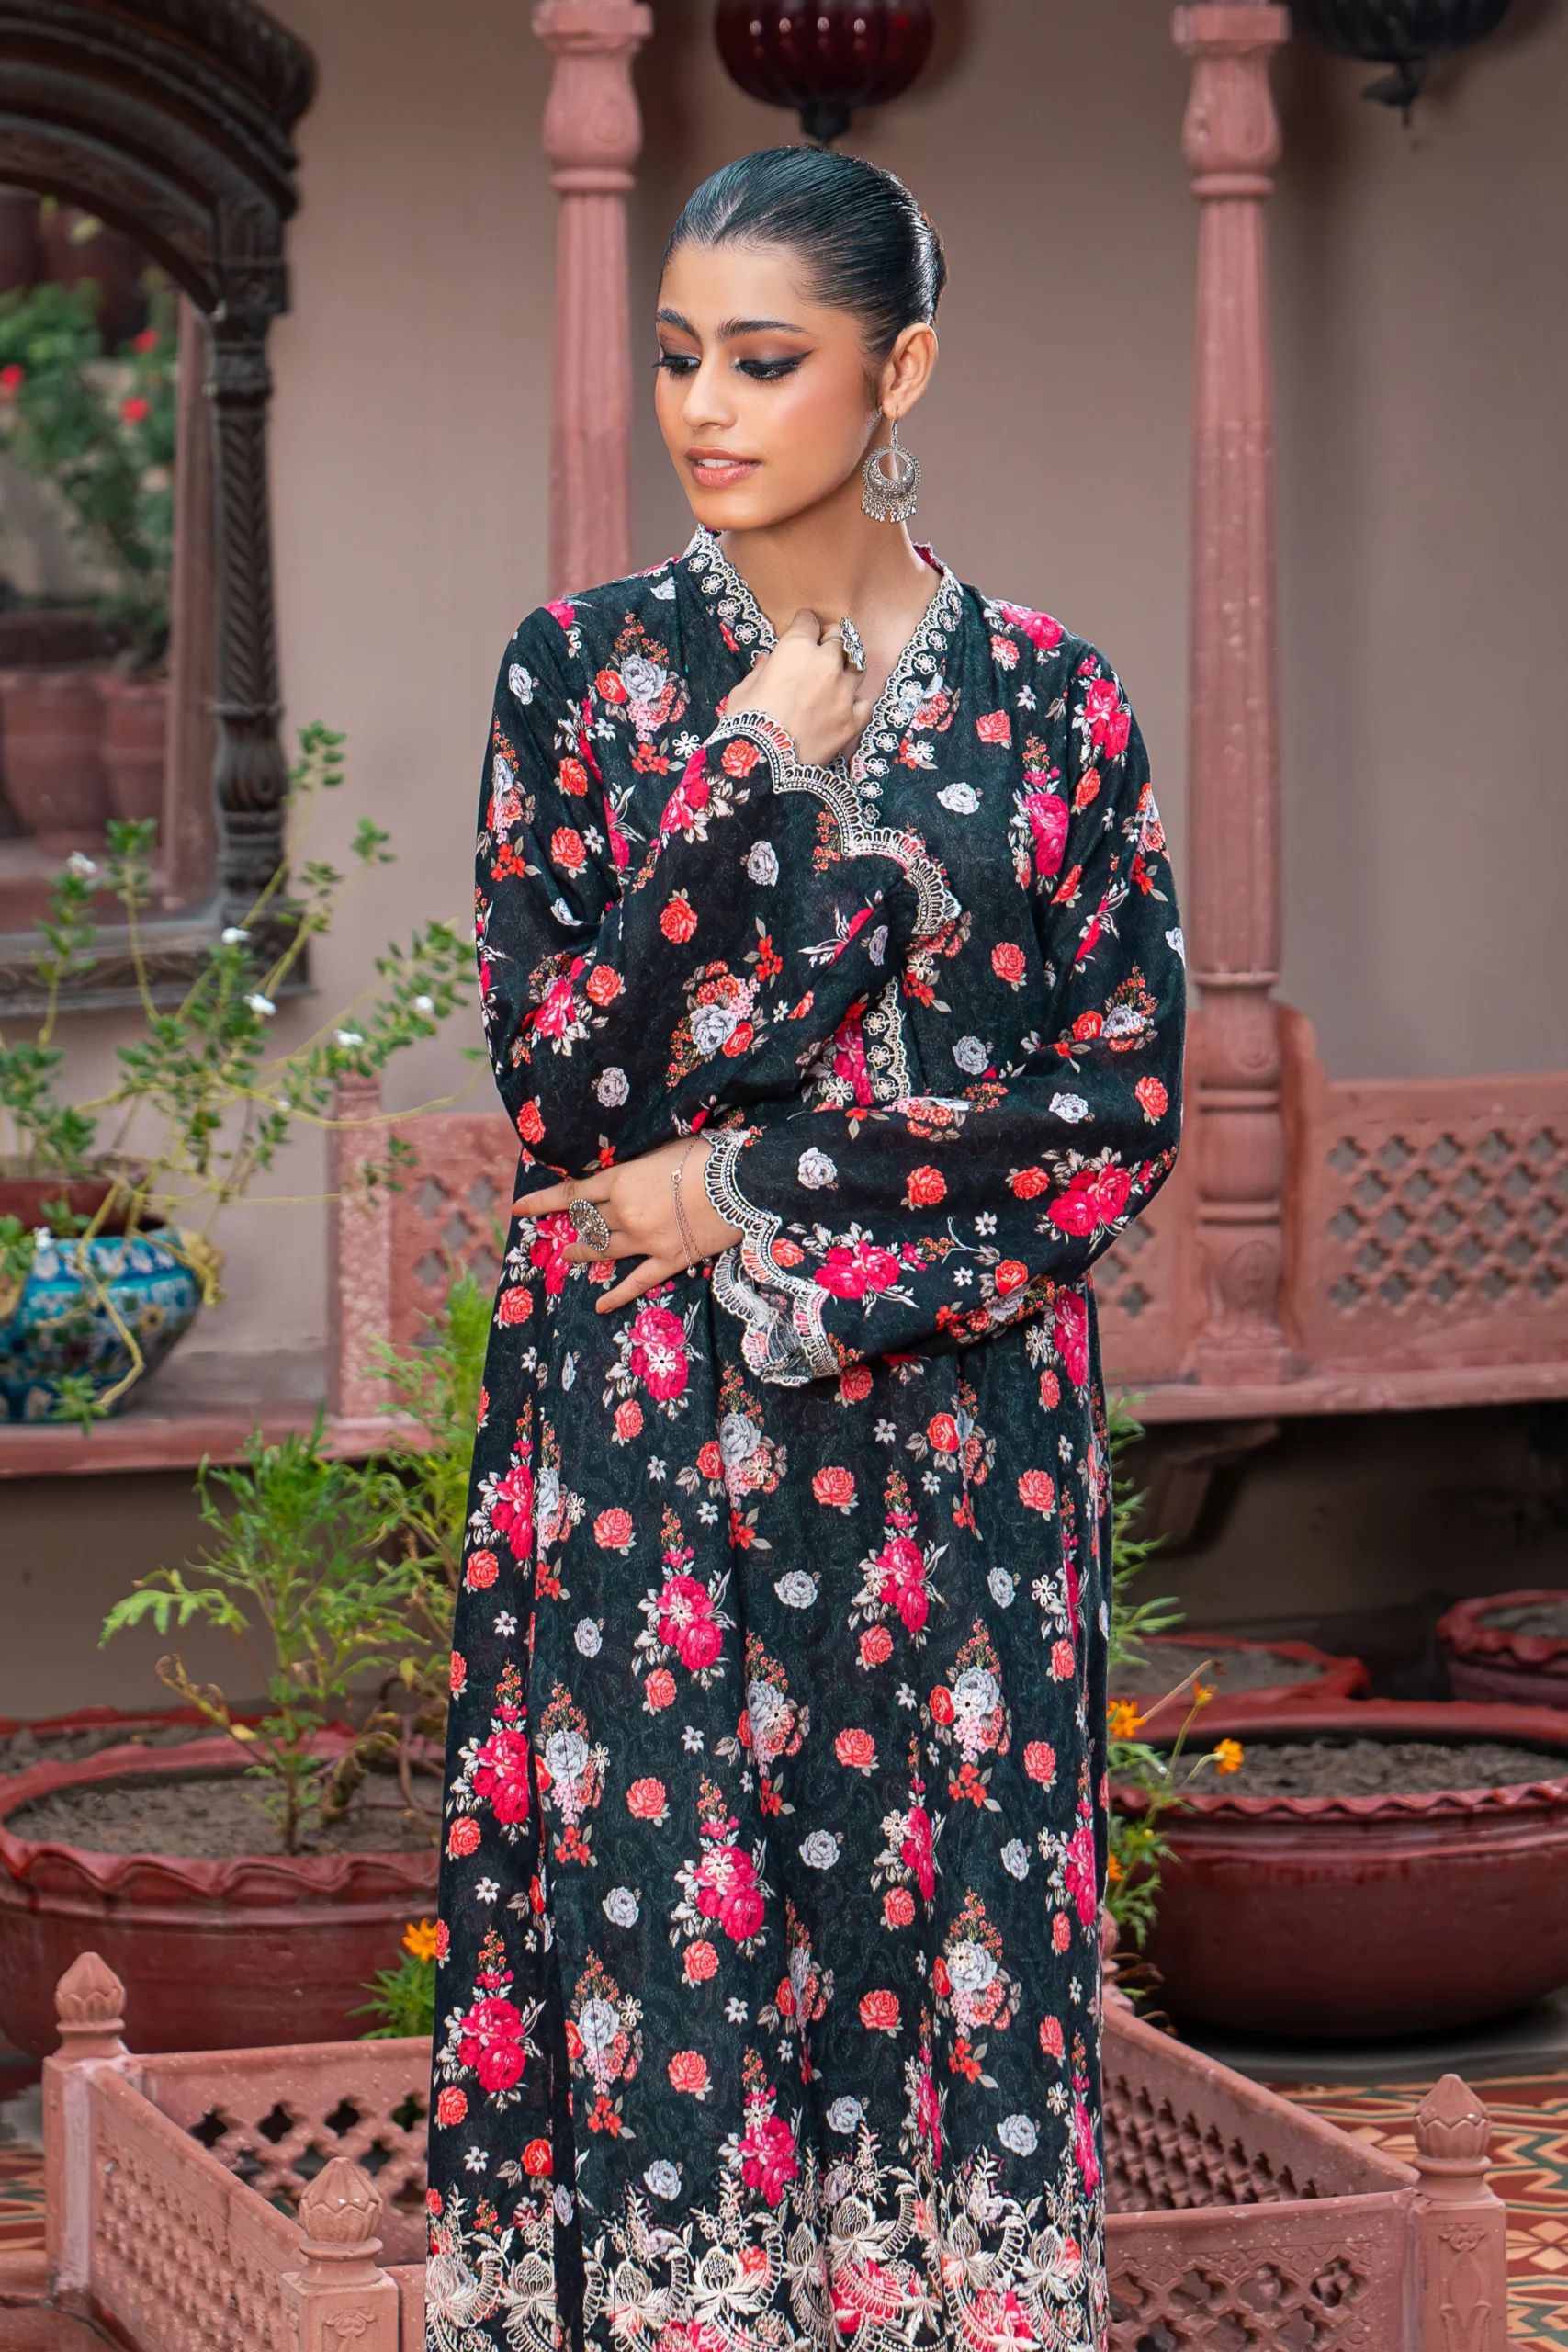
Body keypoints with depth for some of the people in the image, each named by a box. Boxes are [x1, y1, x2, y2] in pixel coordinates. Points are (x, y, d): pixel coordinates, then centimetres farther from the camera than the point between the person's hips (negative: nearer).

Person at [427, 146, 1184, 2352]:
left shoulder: (1047, 702, 3)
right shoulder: (588, 665, 3)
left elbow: (1122, 1108, -2)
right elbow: (554, 1089, -6)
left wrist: (754, 1200, -9)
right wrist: (749, 772, -14)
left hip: (953, 1440, 0)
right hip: (645, 1447, 0)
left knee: (944, 1930, 2)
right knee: (655, 1930, -2)